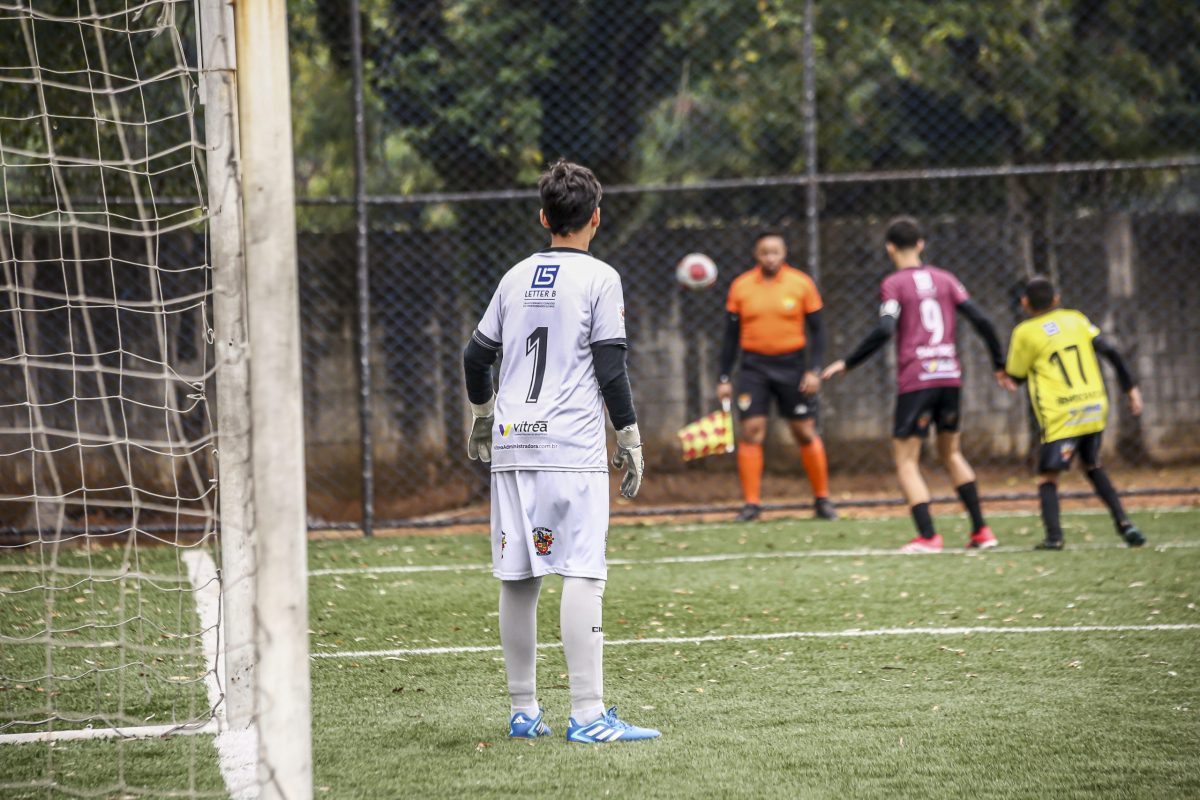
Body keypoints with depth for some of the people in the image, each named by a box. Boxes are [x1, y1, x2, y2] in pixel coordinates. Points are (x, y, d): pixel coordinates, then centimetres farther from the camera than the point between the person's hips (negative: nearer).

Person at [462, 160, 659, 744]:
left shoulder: (516, 277, 13)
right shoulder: (599, 278, -2)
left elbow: (476, 355, 18)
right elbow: (611, 368, -7)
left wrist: (481, 413, 35)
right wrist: (630, 438, 0)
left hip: (513, 445, 6)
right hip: (572, 445, -6)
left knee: (518, 578, 9)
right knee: (581, 575, -10)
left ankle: (524, 711, 14)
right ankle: (587, 715, -16)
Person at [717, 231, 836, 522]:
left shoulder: (802, 284, -1)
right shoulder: (741, 287, 2)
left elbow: (816, 330, 3)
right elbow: (731, 334, 7)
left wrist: (814, 370, -7)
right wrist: (724, 378, 5)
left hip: (792, 366, -1)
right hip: (754, 367, 1)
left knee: (806, 432, 2)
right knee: (751, 430, -8)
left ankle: (822, 499, 15)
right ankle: (751, 503, -3)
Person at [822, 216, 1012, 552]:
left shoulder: (894, 284, -3)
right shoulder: (944, 279, 11)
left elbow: (884, 331, -17)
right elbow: (980, 320, 6)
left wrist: (847, 363, -10)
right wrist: (1000, 365, 16)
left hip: (915, 380, -5)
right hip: (950, 376, 5)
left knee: (906, 459, 1)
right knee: (951, 452, 20)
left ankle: (927, 536, -12)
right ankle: (981, 530, 16)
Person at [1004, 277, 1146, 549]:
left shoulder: (1025, 333, -1)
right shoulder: (1075, 319, 10)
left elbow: (1015, 375, 8)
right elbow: (1110, 352, 5)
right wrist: (1130, 388, 10)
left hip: (1061, 417, -5)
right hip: (1095, 406, 5)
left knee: (1048, 476, 1)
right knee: (1093, 467, 24)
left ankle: (1053, 535, -19)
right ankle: (1124, 523, 12)